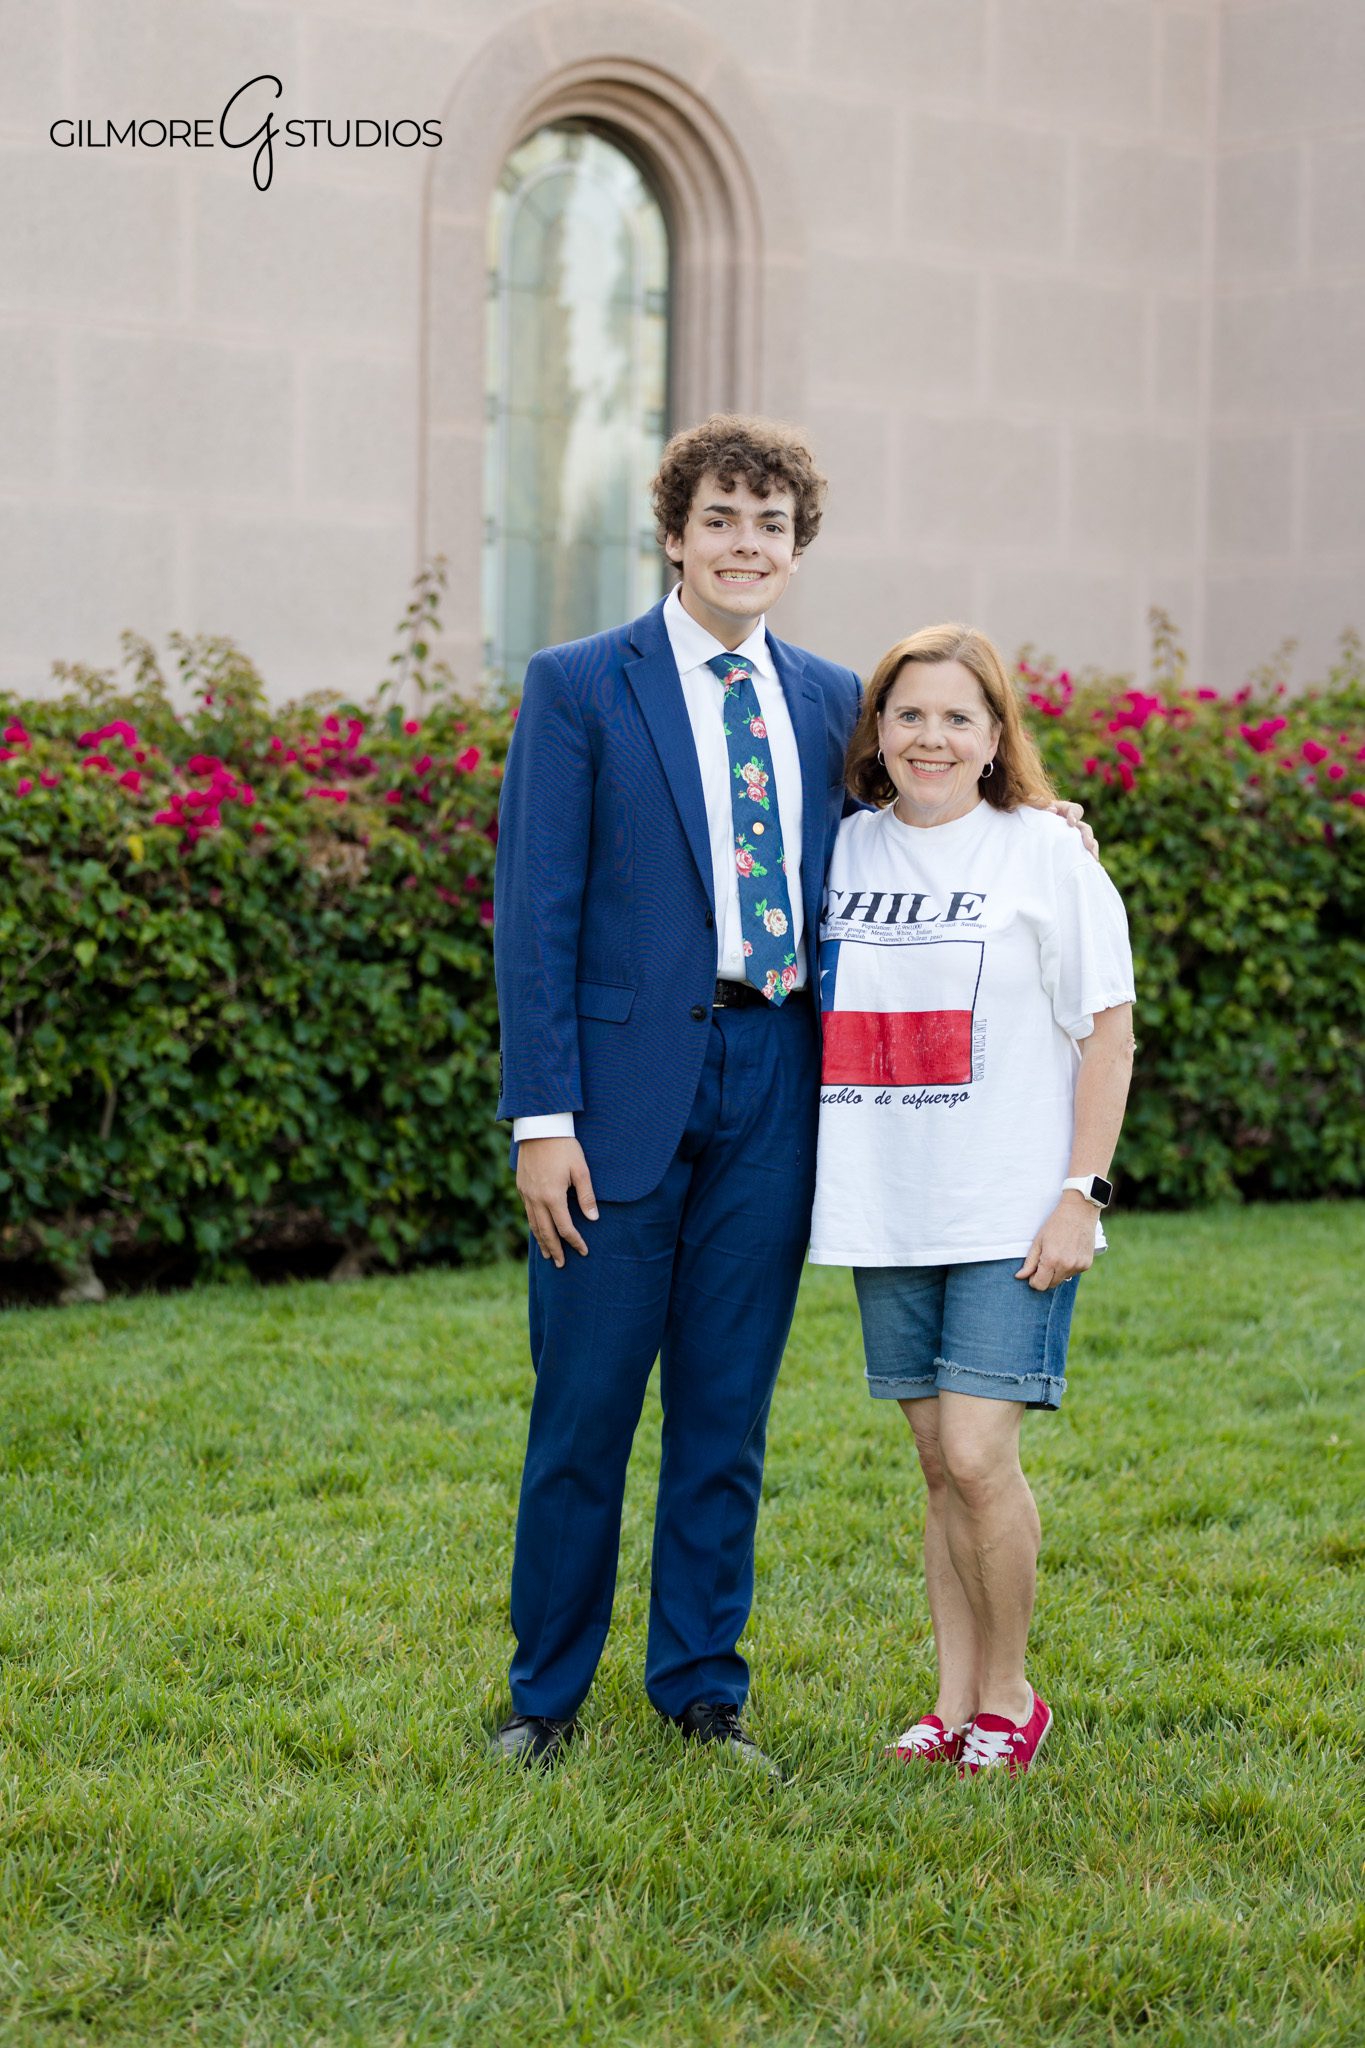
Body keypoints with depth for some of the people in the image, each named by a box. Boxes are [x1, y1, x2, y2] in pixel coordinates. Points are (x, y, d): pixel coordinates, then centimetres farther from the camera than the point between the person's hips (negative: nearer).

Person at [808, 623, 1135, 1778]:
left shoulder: (1044, 852, -3)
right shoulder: (846, 850, 8)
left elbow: (1108, 1028, -2)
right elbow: (819, 1012, 16)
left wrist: (1080, 1193, -8)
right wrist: (809, 1182, 10)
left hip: (1012, 1215, -4)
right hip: (885, 1210, 4)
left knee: (979, 1455, -11)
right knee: (938, 1464, 9)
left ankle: (1008, 1695, 7)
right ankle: (954, 1701, 19)